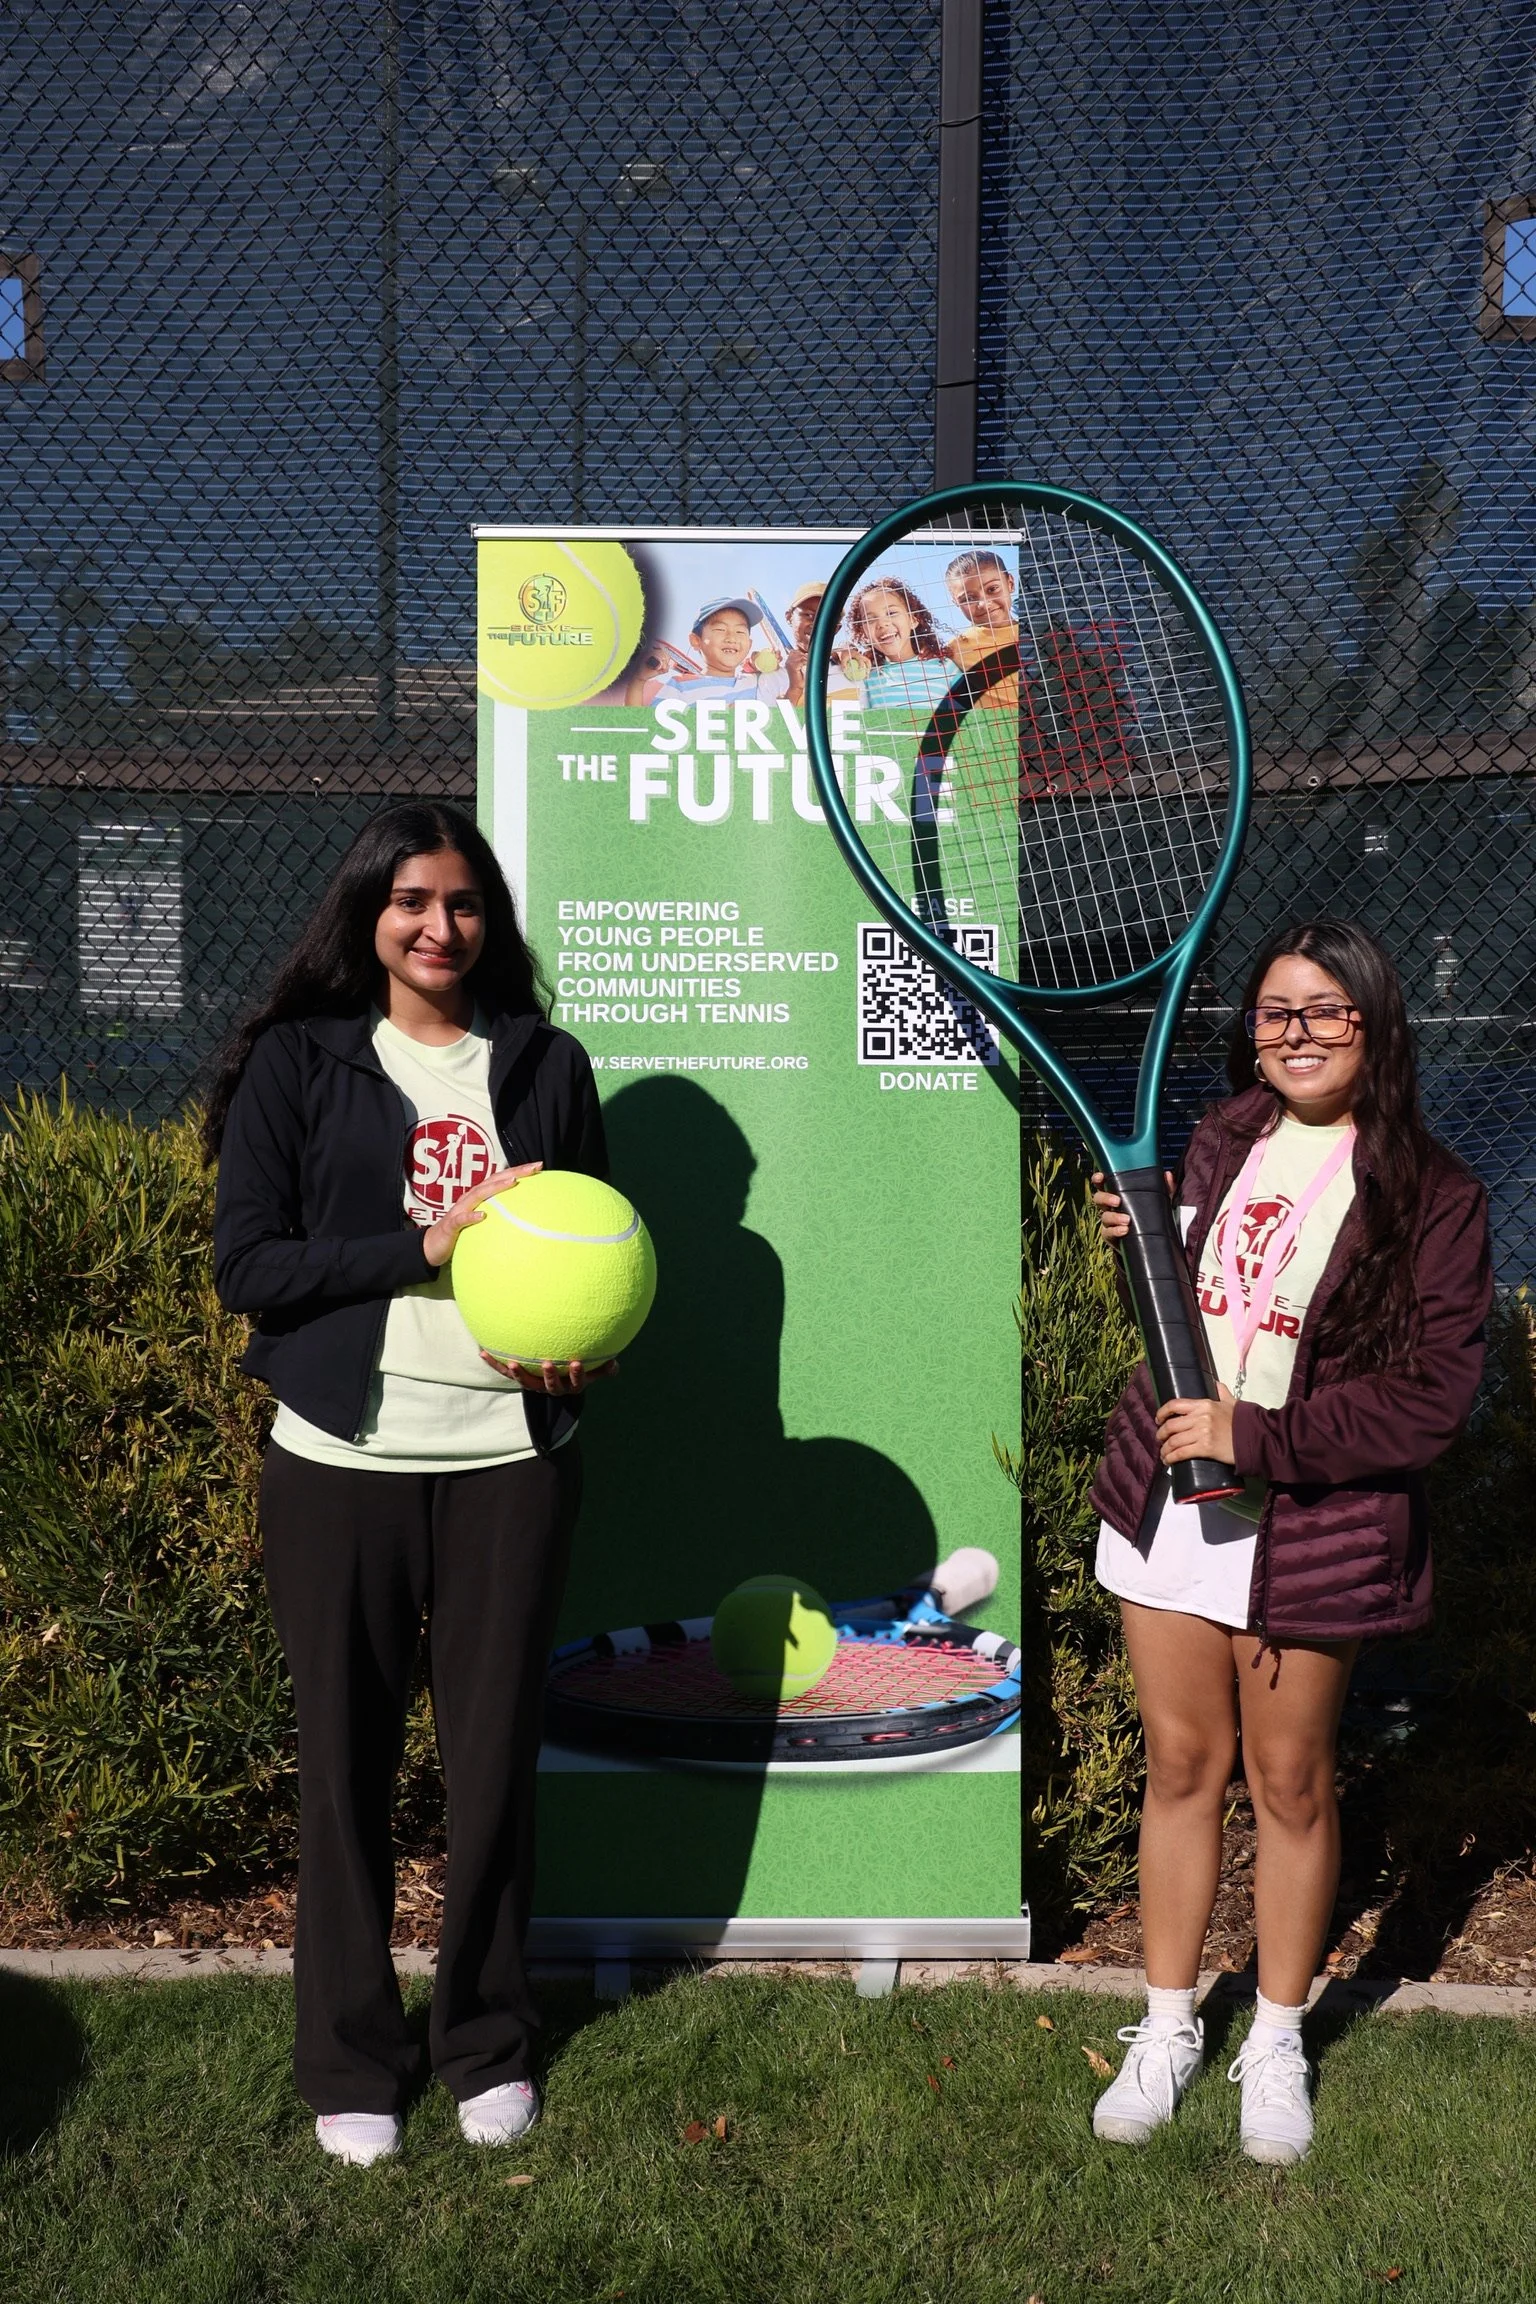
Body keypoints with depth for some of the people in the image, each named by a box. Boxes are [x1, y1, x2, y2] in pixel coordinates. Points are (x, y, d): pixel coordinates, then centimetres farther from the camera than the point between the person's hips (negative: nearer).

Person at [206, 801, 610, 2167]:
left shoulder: (546, 1064, 8)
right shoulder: (296, 1063, 1)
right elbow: (247, 1264, -6)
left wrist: (582, 1348, -8)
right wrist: (433, 1242, -15)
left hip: (510, 1455, 2)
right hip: (342, 1458, -1)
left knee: (495, 1756, 8)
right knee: (347, 1760, 7)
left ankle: (489, 2042, 27)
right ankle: (351, 2059, 24)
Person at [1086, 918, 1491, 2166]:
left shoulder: (1432, 1195, -11)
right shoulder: (1222, 1144, 5)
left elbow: (1433, 1395, -15)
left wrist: (1254, 1440, -20)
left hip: (1314, 1531, -4)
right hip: (1170, 1500, 4)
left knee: (1289, 1782, 11)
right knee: (1180, 1764, 13)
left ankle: (1278, 2042, 32)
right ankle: (1168, 2027, 30)